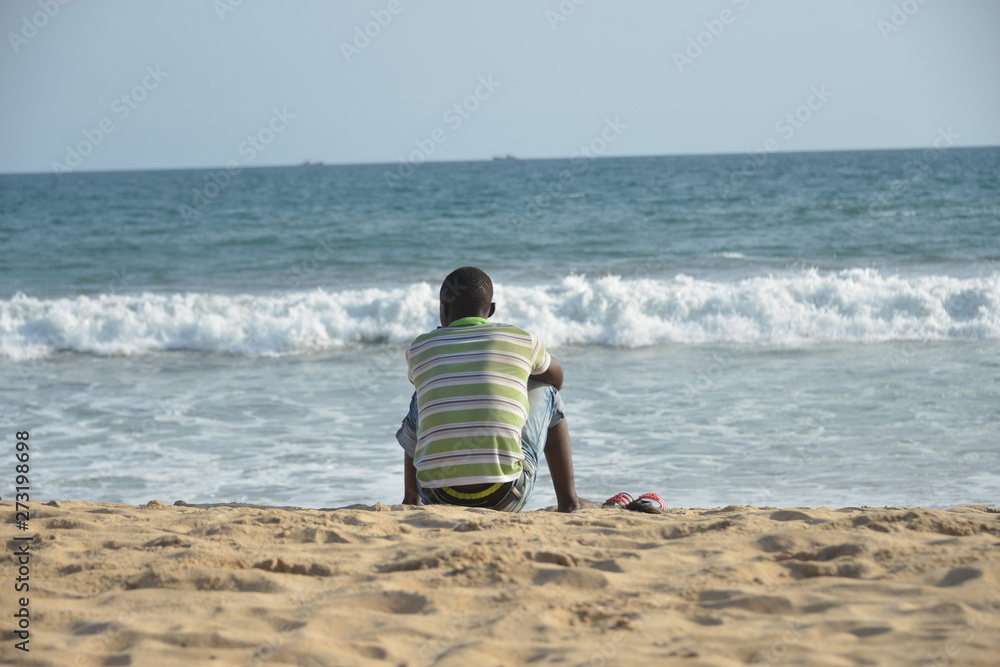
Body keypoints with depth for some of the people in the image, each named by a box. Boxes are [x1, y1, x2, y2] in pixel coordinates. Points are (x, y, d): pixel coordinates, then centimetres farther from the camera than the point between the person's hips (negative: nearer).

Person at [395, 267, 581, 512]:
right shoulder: (522, 341, 6)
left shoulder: (419, 349, 9)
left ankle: (410, 498, 42)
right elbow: (556, 377, 30)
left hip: (438, 498, 2)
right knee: (545, 390, 24)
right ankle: (568, 501, 23)